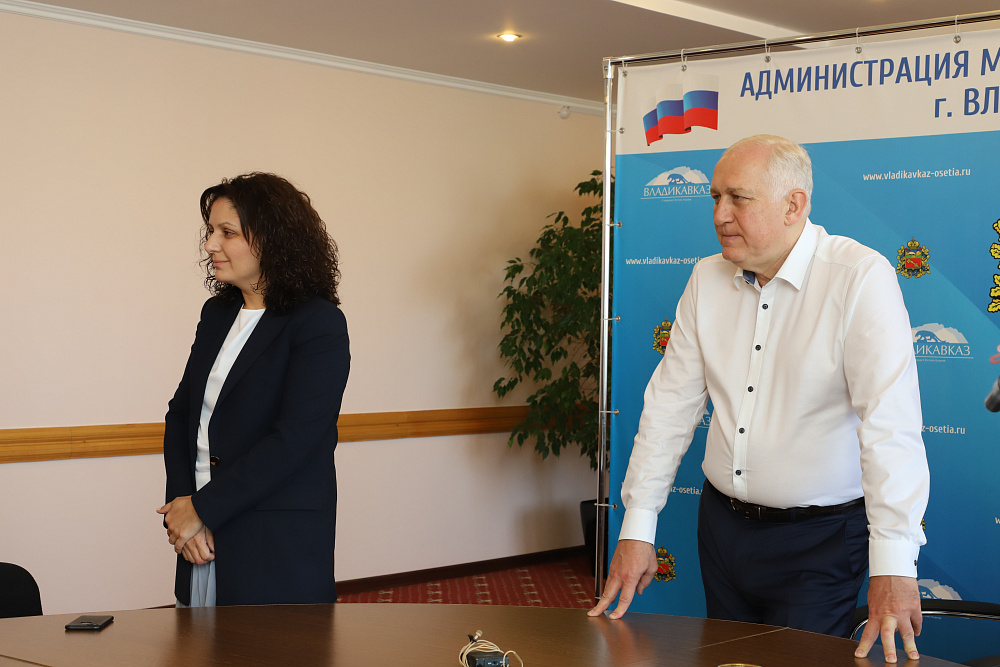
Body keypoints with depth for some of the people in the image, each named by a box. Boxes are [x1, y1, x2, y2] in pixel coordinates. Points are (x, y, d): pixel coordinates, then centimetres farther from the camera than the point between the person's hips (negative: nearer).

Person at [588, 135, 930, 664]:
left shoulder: (861, 279, -17)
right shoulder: (707, 280, 3)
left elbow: (890, 422, -25)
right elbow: (671, 403, 5)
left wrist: (892, 563, -32)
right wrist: (636, 529, 1)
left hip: (818, 537, -6)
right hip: (722, 520, 6)